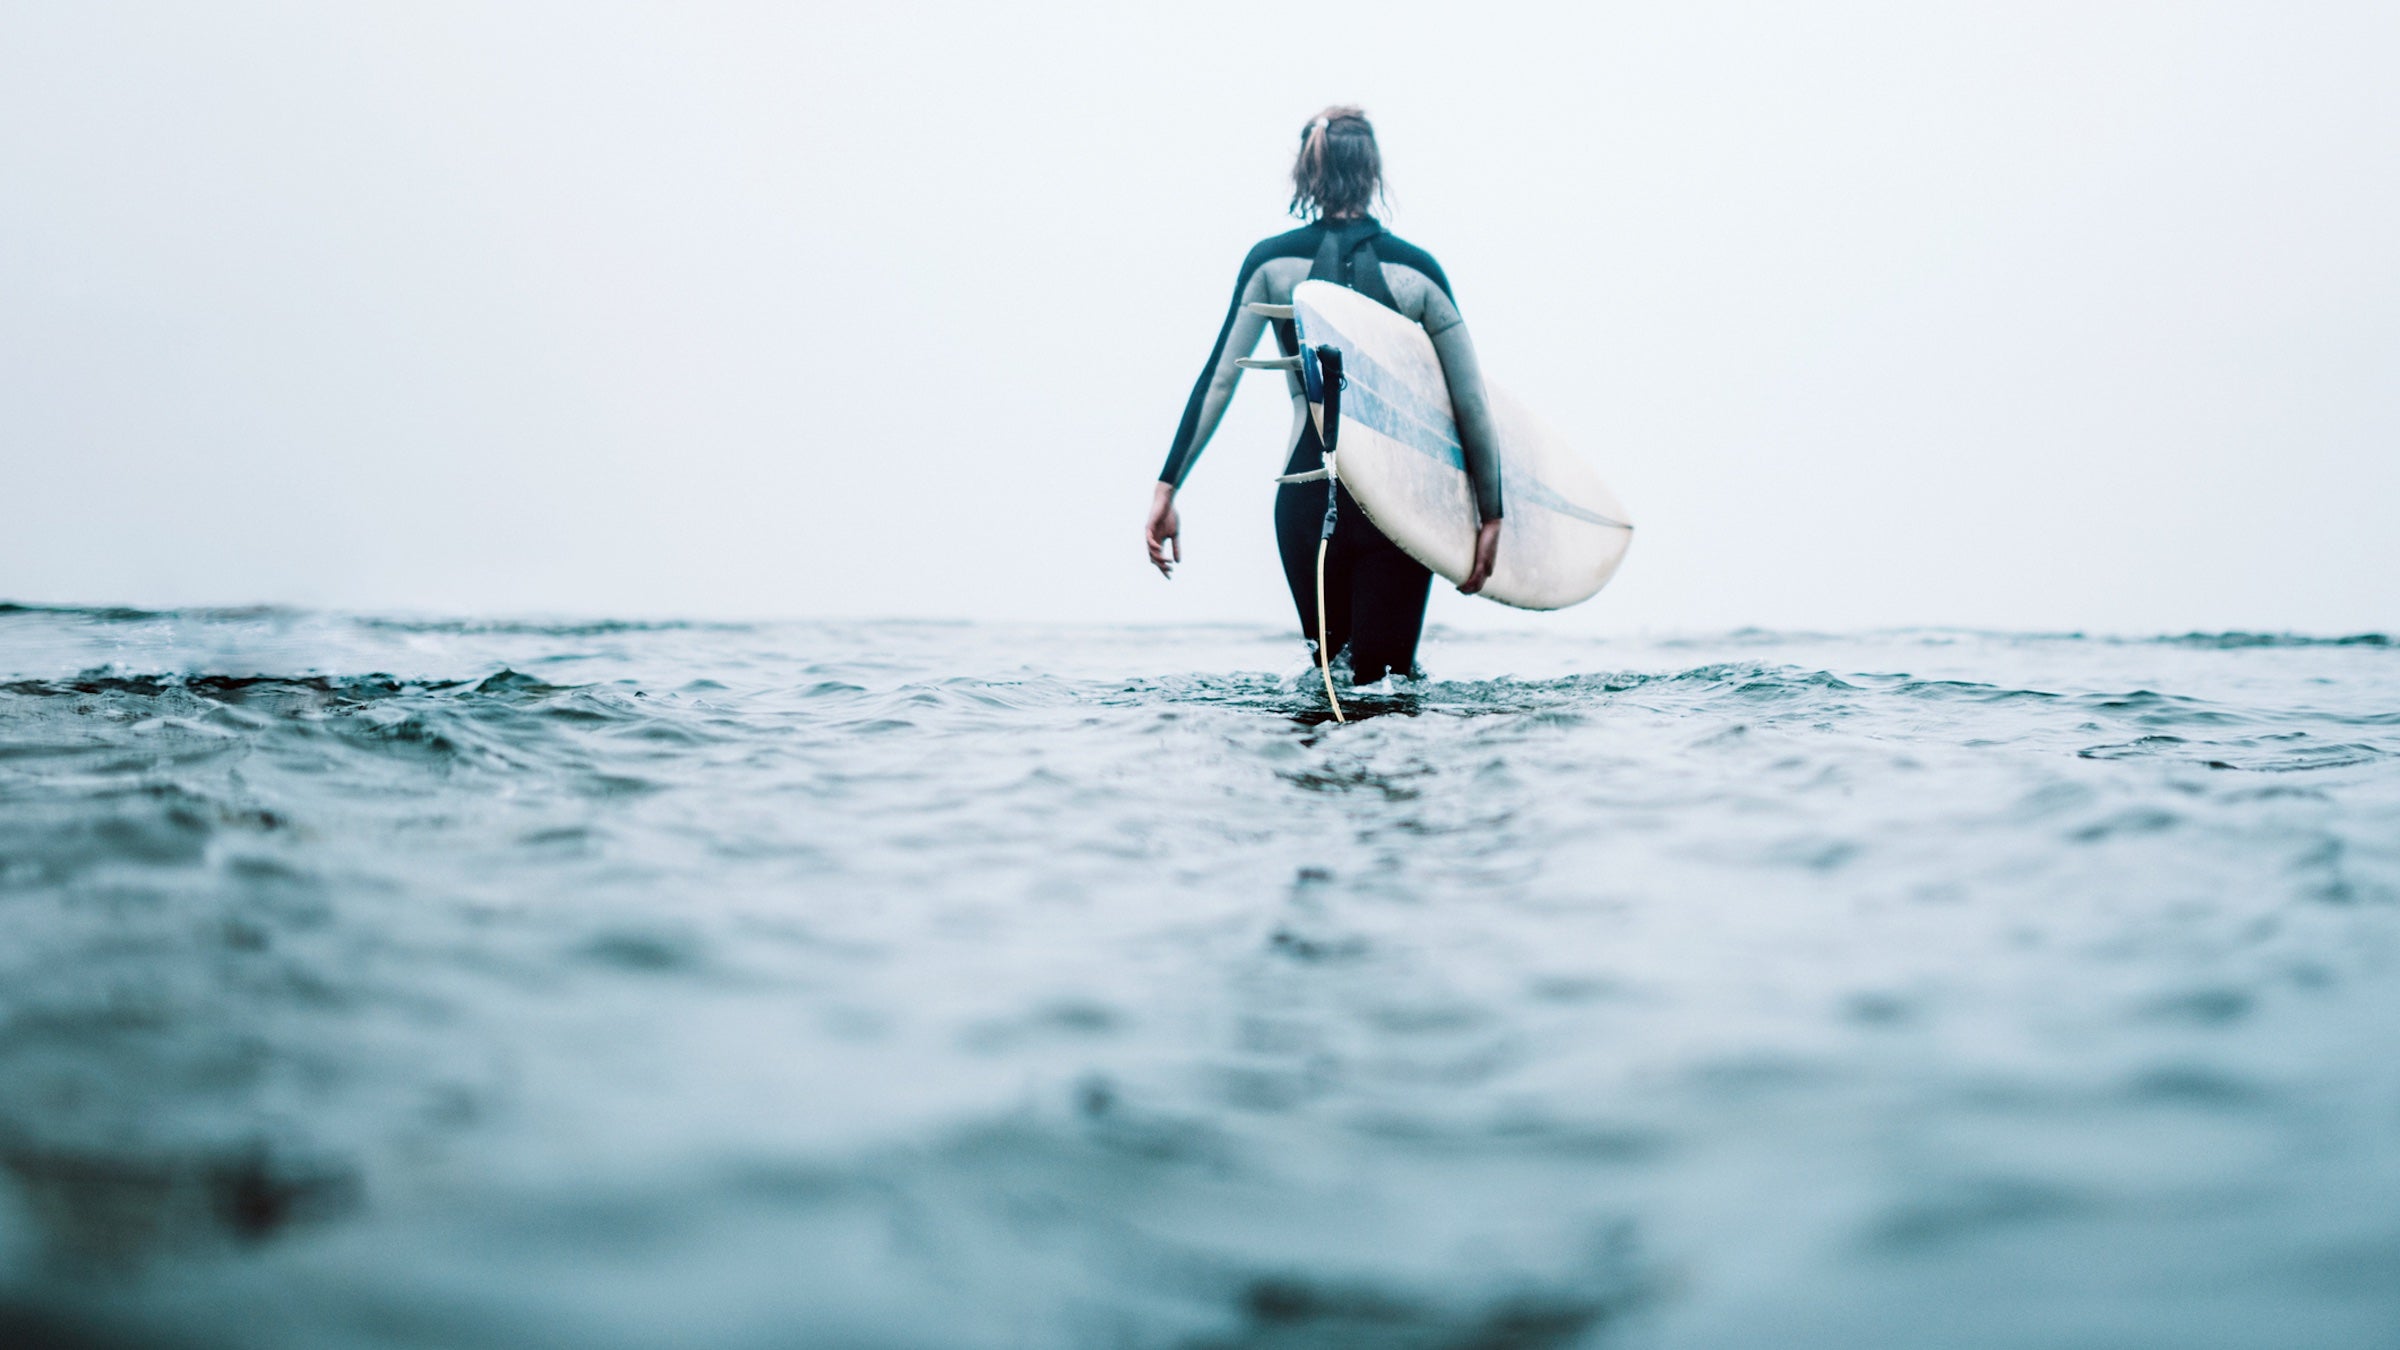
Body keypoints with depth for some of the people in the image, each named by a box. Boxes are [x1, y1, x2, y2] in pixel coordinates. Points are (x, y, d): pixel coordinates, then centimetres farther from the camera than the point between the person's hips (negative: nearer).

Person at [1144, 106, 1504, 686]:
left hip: (1309, 496, 1)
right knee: (1384, 680, 1)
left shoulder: (1271, 262, 1)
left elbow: (1217, 381, -3)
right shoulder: (1416, 268, 0)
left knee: (1328, 668, 22)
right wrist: (1490, 512, 7)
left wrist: (1167, 487, -1)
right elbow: (1471, 403, 0)